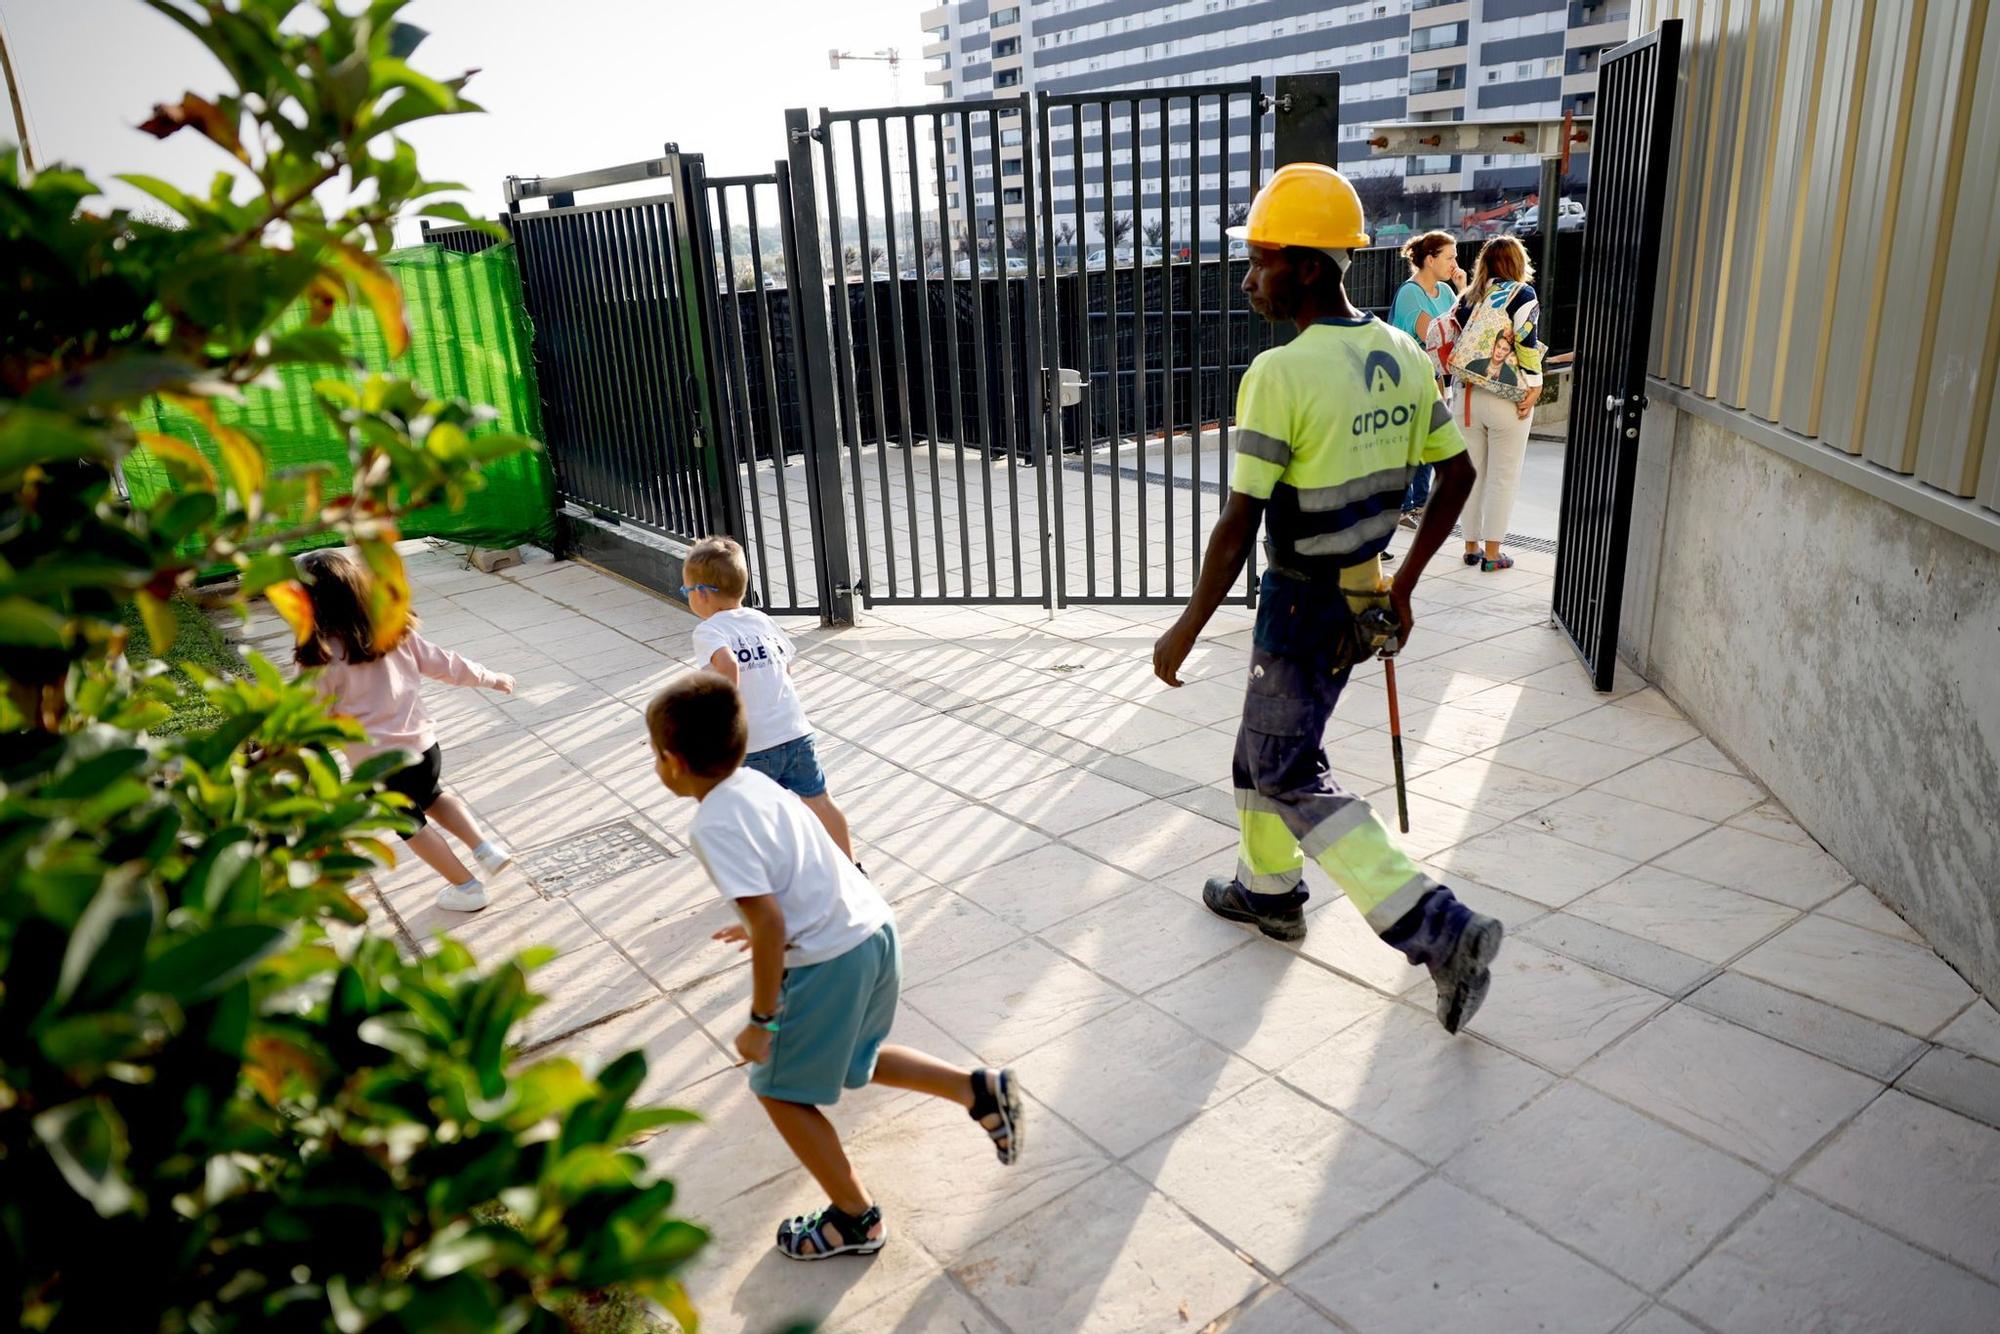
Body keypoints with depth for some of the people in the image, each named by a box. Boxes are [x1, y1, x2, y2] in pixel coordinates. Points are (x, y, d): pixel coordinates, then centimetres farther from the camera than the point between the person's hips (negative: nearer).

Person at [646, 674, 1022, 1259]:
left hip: (829, 961, -9)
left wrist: (762, 1020, -14)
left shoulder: (715, 824, -19)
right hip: (875, 930, 9)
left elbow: (770, 921, -24)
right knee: (852, 1060, 30)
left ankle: (856, 1218, 25)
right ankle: (980, 1089, 24)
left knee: (779, 1091, 13)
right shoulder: (753, 781, 7)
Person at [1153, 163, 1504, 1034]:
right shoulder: (1403, 358, 2)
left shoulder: (1280, 374, -22)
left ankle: (1441, 930, -1)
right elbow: (1456, 477, 9)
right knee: (1266, 738, 24)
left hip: (1302, 606, -8)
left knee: (1292, 779, 4)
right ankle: (1268, 889, 41)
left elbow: (1238, 527, -22)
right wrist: (1404, 585, 18)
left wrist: (1185, 630, -11)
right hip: (1365, 597, 8)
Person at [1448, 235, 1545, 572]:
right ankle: (1492, 553, 4)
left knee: (1471, 473, 13)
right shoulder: (1521, 294, -6)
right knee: (1503, 477, 3)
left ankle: (1471, 546, 18)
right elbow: (1527, 343, -13)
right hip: (1507, 399, -5)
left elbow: (1454, 340, 10)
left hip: (1468, 396, 5)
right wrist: (1534, 388, -8)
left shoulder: (1469, 297, 9)